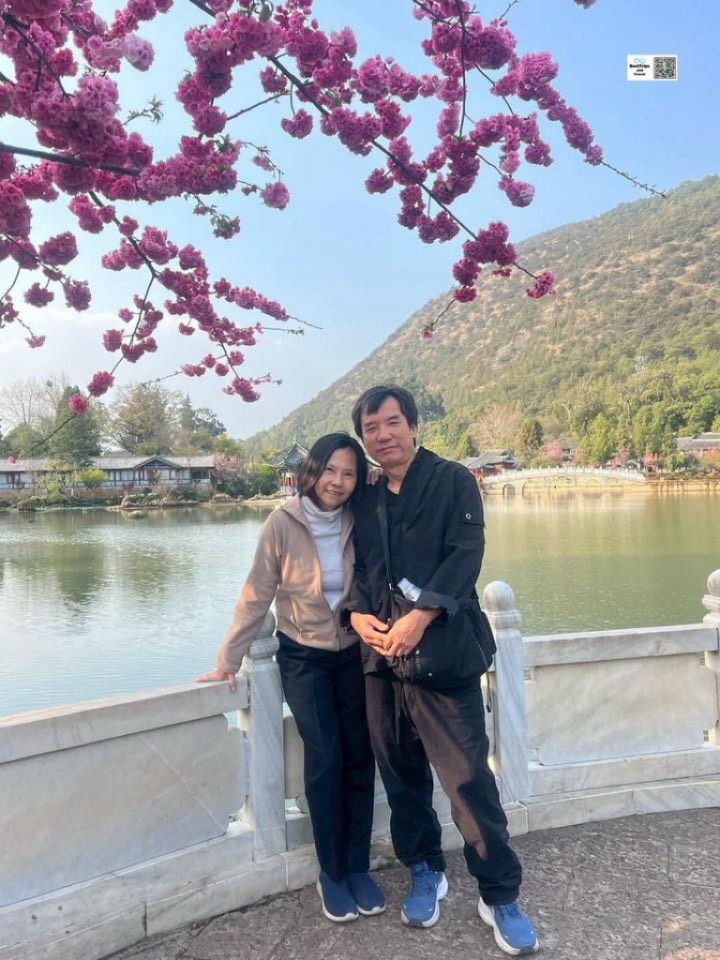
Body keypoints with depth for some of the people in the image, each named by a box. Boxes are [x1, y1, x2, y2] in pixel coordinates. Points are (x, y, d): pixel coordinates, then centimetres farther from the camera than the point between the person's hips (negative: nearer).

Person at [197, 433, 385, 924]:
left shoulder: (357, 522, -9)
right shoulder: (284, 522, -16)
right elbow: (256, 596, -11)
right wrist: (229, 659, -8)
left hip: (354, 655, 2)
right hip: (303, 658, -2)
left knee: (359, 760, 5)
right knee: (325, 762, -3)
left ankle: (359, 868, 23)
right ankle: (332, 873, 18)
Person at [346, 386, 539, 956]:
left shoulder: (452, 481, 0)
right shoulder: (365, 500, 14)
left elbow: (466, 554, -11)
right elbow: (356, 568, 13)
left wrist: (420, 616, -20)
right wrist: (357, 613, -7)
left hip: (442, 654, -5)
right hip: (380, 658, 5)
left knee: (468, 778, -2)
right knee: (402, 775, 14)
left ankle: (501, 897, 18)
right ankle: (425, 873, 36)